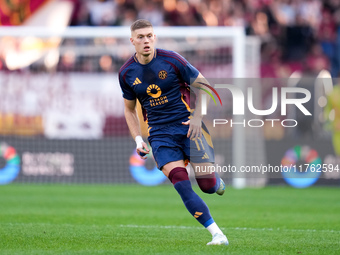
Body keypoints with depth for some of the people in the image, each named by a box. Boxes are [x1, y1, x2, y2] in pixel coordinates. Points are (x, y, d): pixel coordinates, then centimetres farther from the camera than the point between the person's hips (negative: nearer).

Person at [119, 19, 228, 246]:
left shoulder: (171, 60, -8)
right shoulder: (126, 73, 2)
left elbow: (203, 86, 1)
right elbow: (130, 109, 17)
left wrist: (197, 117, -10)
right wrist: (138, 139, 4)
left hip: (188, 125, -2)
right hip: (160, 134, 2)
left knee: (207, 185, -9)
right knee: (181, 184, -20)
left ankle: (217, 181, 31)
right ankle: (217, 234, -17)